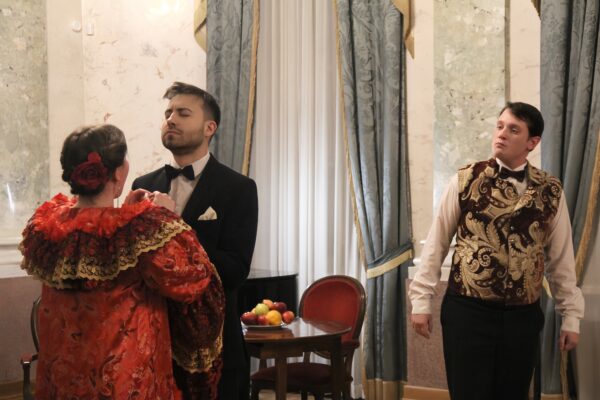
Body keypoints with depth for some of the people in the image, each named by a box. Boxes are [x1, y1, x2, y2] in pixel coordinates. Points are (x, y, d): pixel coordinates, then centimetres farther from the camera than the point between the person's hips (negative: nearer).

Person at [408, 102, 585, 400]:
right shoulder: (465, 180, -3)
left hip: (523, 316, 2)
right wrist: (421, 299, -2)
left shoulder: (551, 191, 2)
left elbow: (561, 256, 8)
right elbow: (436, 242, 0)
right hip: (467, 311, -2)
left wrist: (571, 315, 8)